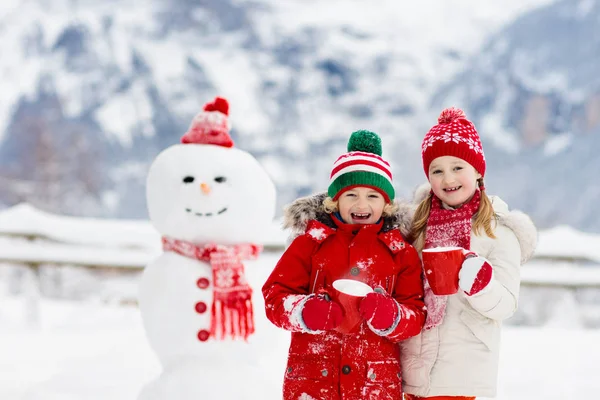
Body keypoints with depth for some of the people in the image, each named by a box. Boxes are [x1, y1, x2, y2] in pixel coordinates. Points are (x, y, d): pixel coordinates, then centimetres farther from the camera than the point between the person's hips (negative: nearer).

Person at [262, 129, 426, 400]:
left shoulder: (400, 251, 7)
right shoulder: (312, 241, 4)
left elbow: (416, 314, 5)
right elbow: (274, 295, 2)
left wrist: (388, 316, -18)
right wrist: (306, 312, -19)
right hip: (311, 377, -1)